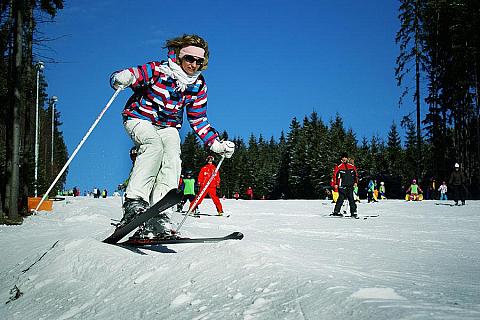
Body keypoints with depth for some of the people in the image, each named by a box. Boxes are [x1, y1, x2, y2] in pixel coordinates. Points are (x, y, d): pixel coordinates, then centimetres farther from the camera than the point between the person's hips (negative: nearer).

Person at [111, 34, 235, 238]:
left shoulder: (198, 86, 0)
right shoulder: (157, 70, -15)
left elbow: (199, 121, 8)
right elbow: (119, 78, -15)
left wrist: (216, 144, -2)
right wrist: (122, 78, -41)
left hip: (168, 127, 4)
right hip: (139, 119, -4)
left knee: (173, 158, -25)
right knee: (154, 144, -36)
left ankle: (156, 216, -31)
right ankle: (134, 201, -38)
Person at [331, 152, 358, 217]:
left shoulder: (352, 166, 12)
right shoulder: (338, 167, -1)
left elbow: (356, 174, 22)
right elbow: (335, 175, -1)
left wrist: (355, 182, 16)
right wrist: (335, 184, -6)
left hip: (350, 185, 4)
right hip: (342, 186, -4)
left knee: (351, 199, 1)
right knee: (341, 198, -7)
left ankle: (353, 212, 3)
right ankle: (336, 211, 1)